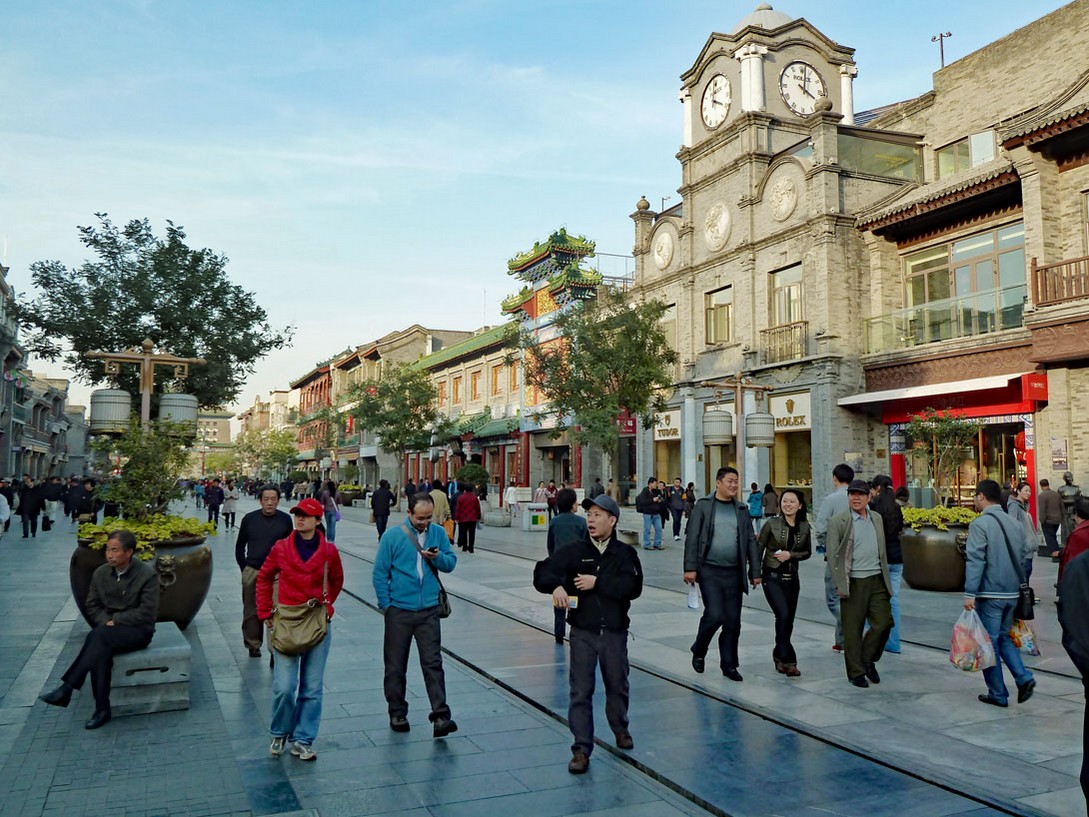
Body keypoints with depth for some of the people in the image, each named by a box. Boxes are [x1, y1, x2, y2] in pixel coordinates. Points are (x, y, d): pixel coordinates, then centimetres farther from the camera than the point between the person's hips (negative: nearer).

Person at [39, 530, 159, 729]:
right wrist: (106, 621, -9)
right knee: (100, 648, -32)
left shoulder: (147, 575, -10)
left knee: (98, 635, -34)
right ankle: (102, 709, -26)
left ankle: (67, 688, -28)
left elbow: (147, 613, -13)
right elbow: (92, 606, 11)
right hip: (109, 628, 4)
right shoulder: (100, 573, 6)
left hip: (138, 630, -4)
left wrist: (115, 620, -16)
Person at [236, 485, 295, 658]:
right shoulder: (249, 519, 3)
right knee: (251, 612, 11)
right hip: (252, 572, 2)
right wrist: (244, 568, 7)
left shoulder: (285, 520, 1)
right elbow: (240, 546, 14)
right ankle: (253, 645, 27)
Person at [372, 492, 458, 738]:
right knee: (395, 666, 9)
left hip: (429, 610, 1)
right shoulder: (392, 536, -4)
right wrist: (386, 605, -4)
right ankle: (397, 713, 24)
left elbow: (451, 563, 7)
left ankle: (441, 717, -4)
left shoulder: (438, 533, 3)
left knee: (433, 663, -4)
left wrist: (437, 557, -14)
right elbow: (379, 574, -1)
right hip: (399, 611, -1)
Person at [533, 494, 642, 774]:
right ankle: (581, 749, 7)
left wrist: (597, 582, -19)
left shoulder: (625, 553, -1)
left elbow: (633, 587, -15)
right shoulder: (573, 551, 0)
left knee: (617, 685, 17)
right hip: (583, 632, 0)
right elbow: (542, 573, -3)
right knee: (580, 692, -1)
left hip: (615, 632, 1)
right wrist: (556, 585, -24)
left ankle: (620, 728, 43)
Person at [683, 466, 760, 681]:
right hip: (709, 571, -4)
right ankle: (699, 651, 15)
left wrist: (755, 571, 8)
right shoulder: (703, 506, -1)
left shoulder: (741, 509, 11)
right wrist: (690, 568, -11)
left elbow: (751, 541, 13)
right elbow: (692, 538, -5)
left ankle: (729, 665, 20)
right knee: (714, 615, -12)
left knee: (733, 621, 6)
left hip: (734, 573, 4)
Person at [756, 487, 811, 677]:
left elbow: (807, 552, 12)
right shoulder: (772, 524, -6)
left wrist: (791, 555, -7)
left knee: (788, 620, 8)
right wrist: (755, 573, -4)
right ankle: (787, 660, -10)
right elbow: (758, 548, -1)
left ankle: (780, 655, 30)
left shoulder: (804, 527, 4)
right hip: (772, 576, -4)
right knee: (783, 615, -17)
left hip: (792, 577, 4)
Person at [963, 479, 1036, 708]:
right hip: (1012, 593, 7)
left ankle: (998, 695, 9)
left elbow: (975, 560, -18)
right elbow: (1022, 557, 15)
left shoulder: (980, 524, -13)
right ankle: (1024, 678, 3)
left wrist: (969, 593, -17)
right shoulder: (1015, 524, 10)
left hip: (990, 593, -7)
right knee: (1004, 637, 20)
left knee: (989, 642, 4)